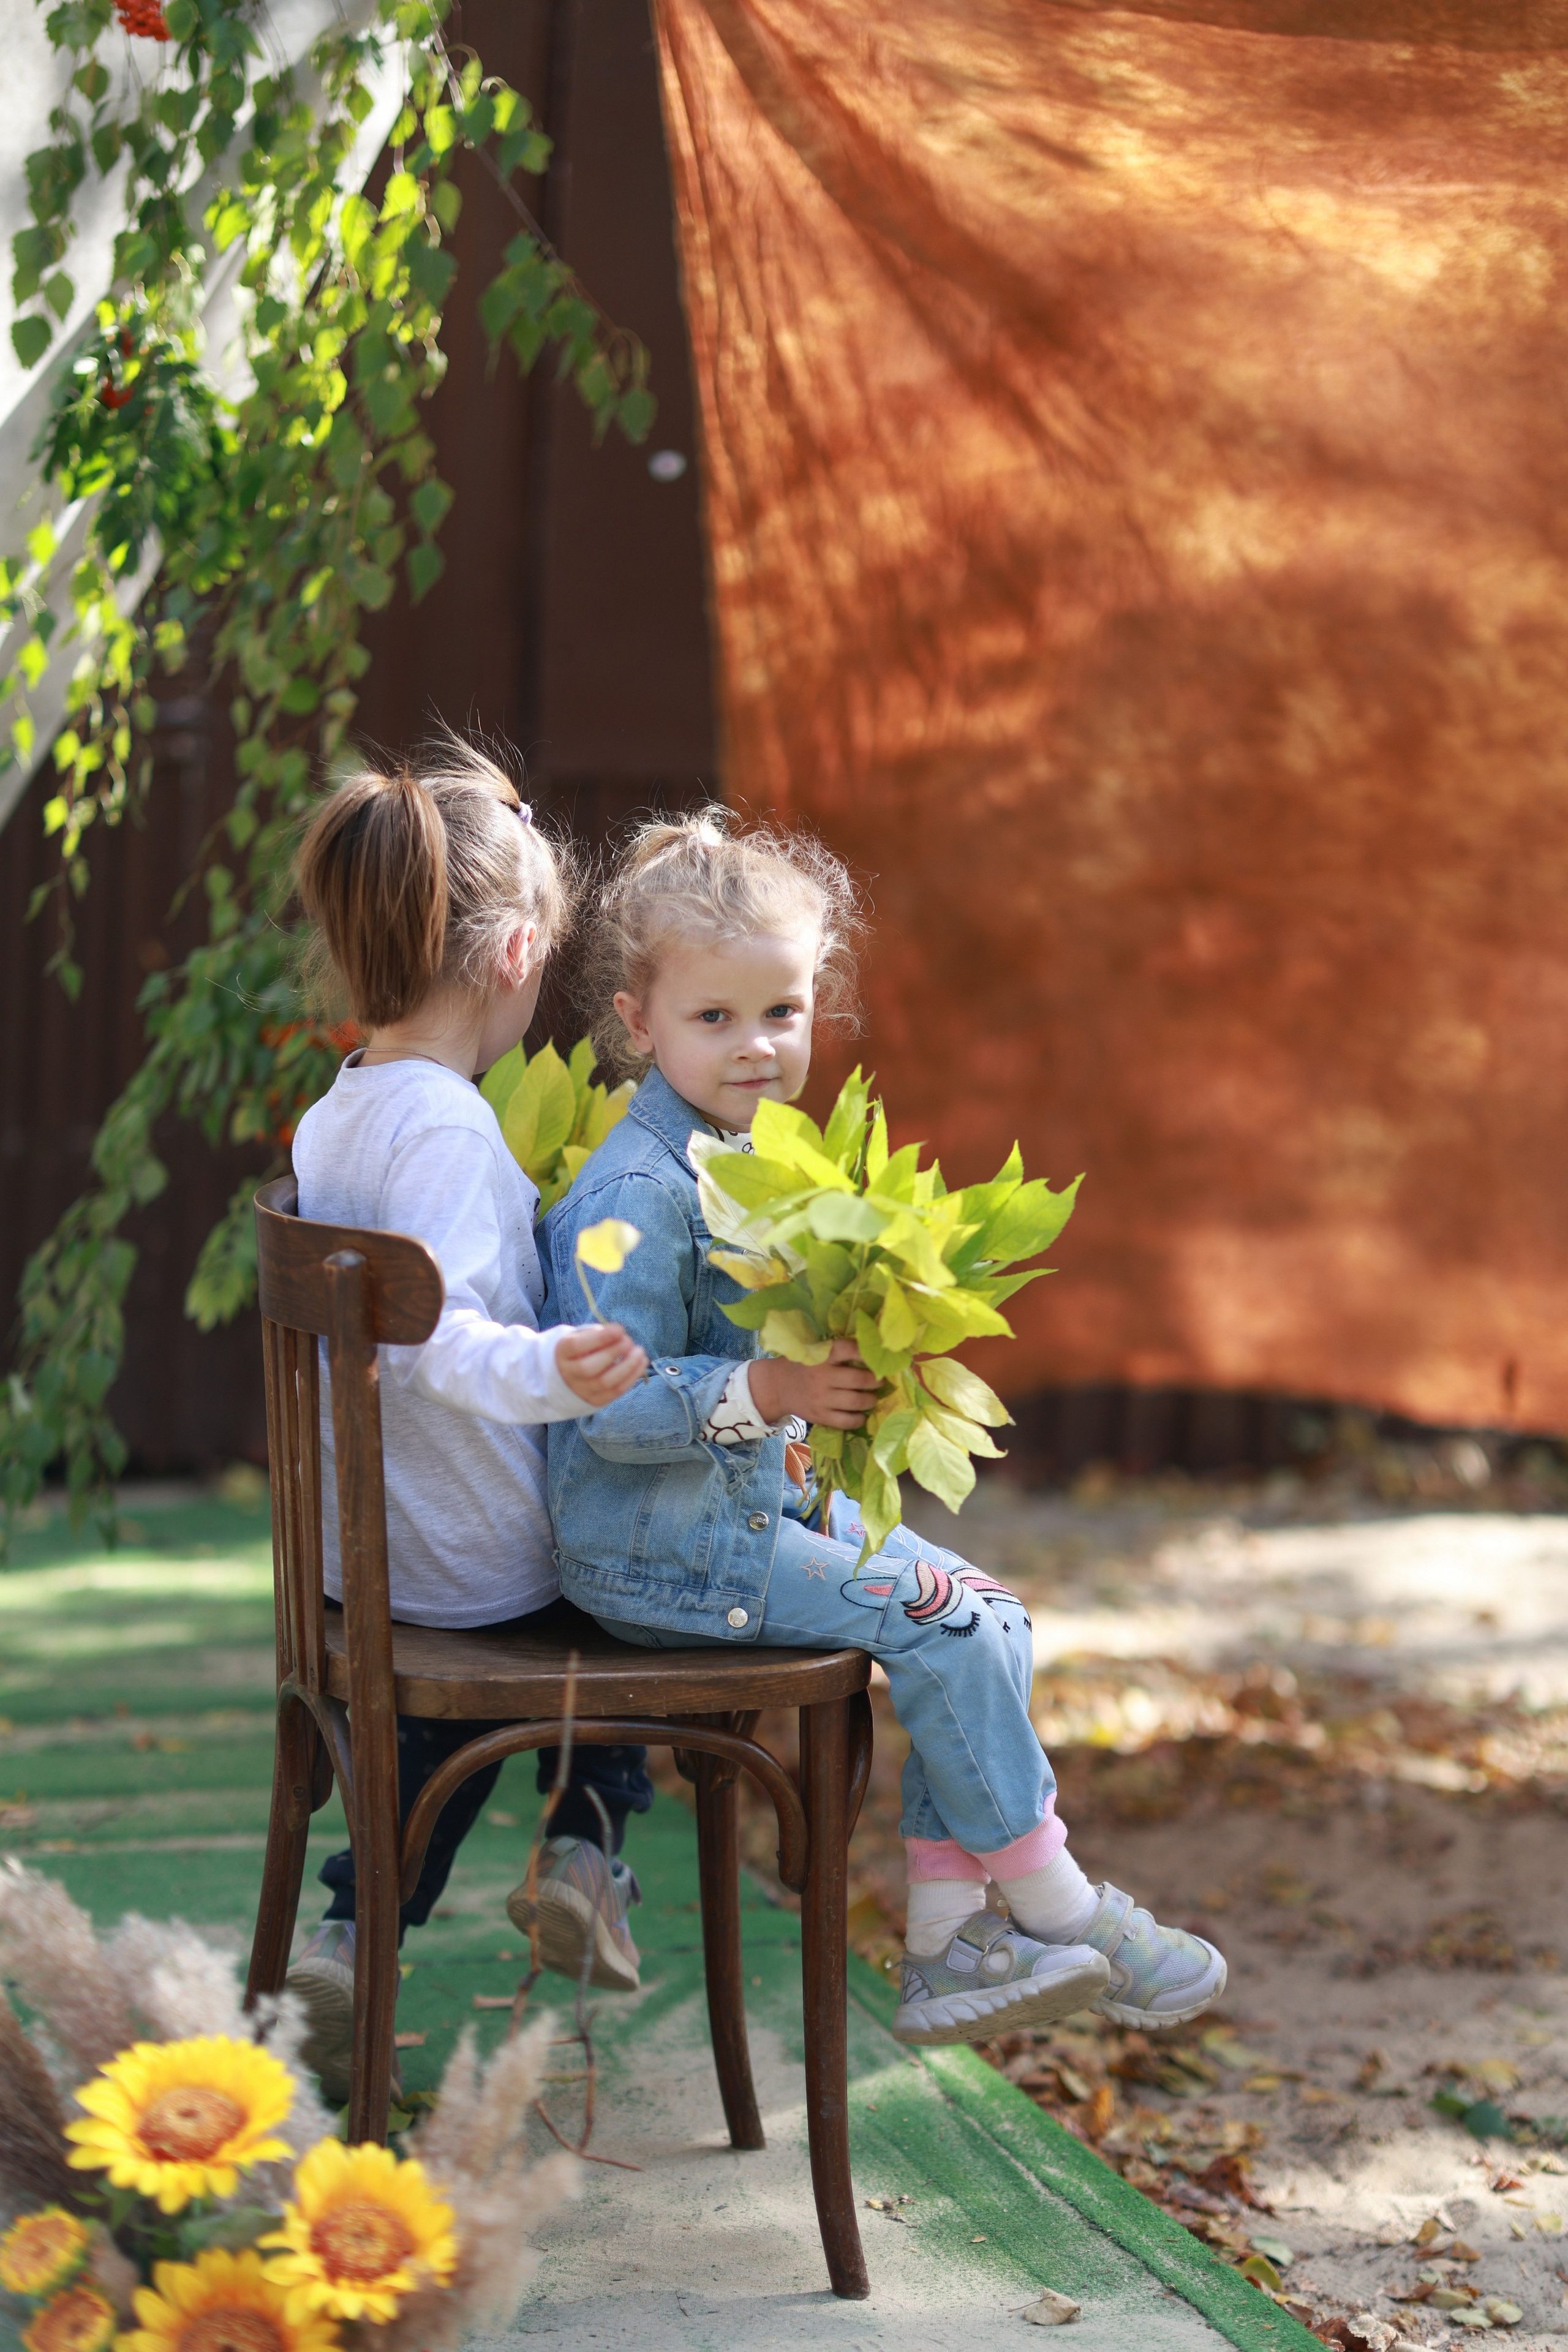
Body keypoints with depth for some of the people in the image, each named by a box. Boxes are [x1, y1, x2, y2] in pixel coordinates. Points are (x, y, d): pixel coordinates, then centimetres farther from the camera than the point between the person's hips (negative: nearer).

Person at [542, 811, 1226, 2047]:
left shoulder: (756, 1153, 10)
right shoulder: (638, 1193, -21)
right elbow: (612, 1409, -25)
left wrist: (852, 1367, 6)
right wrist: (767, 1391, -35)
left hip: (760, 1498, 10)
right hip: (657, 1541, -10)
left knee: (991, 1608, 4)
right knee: (938, 1618, -16)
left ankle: (950, 1939, 3)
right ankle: (1054, 1901, 1)